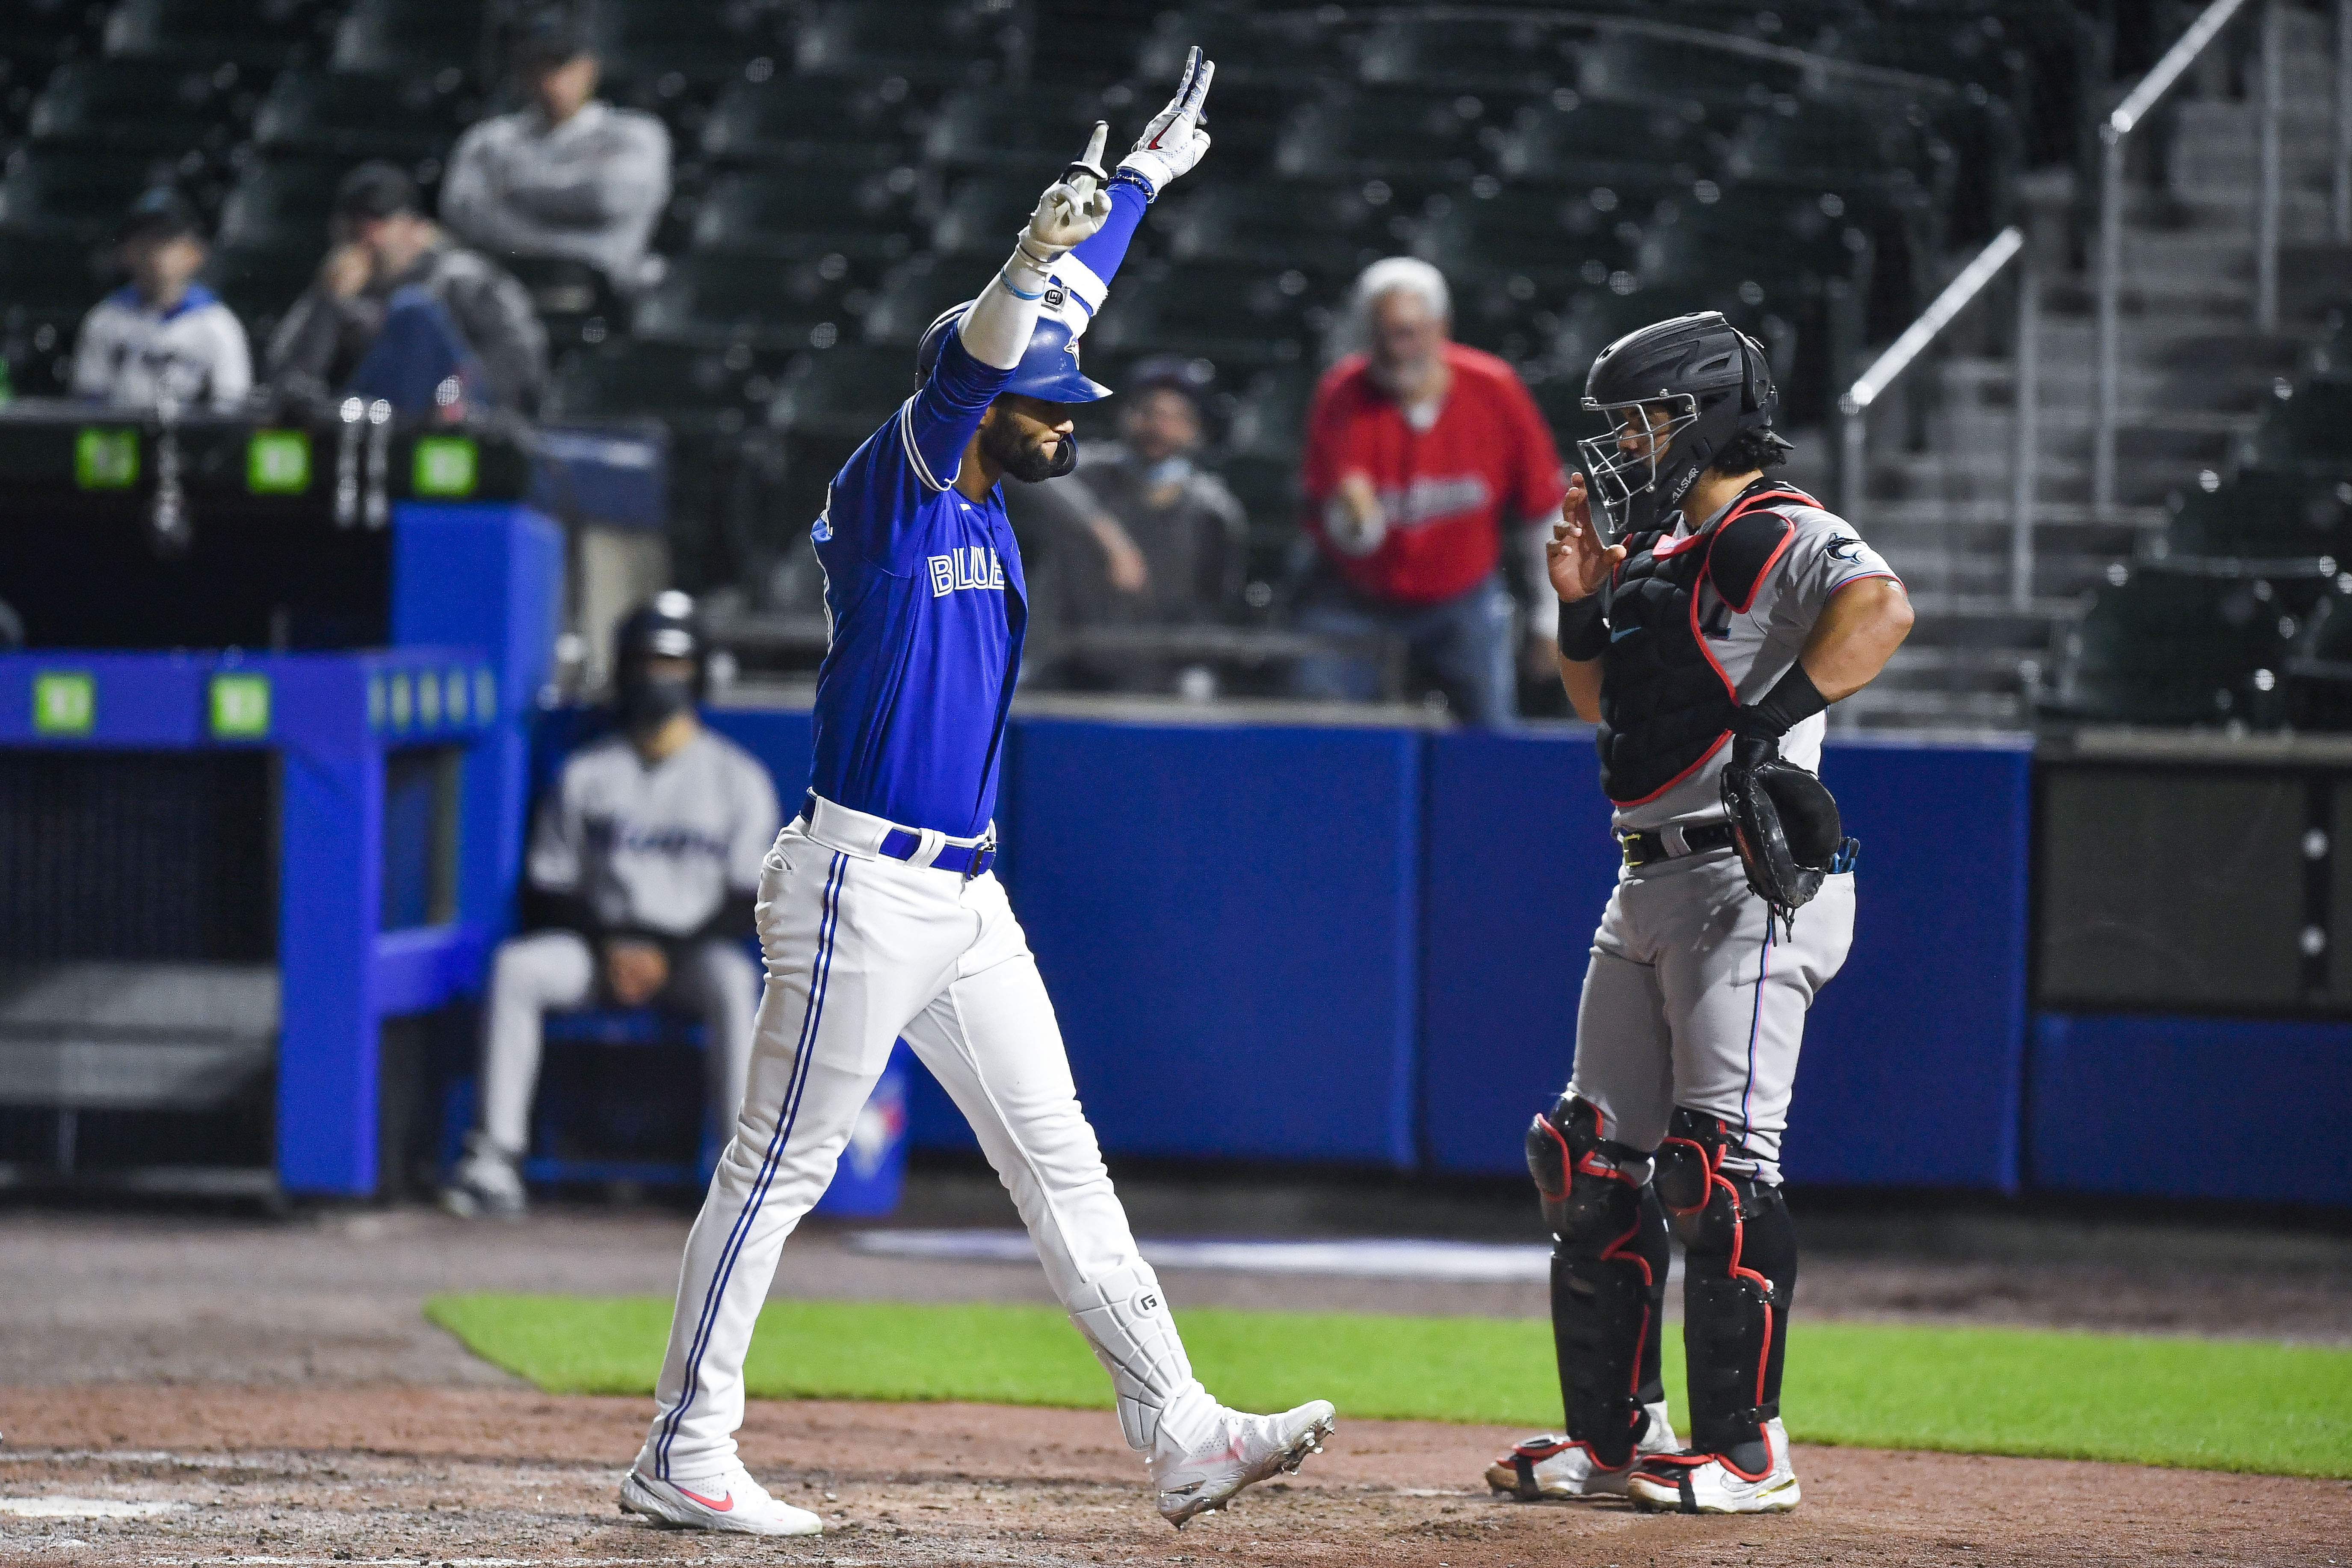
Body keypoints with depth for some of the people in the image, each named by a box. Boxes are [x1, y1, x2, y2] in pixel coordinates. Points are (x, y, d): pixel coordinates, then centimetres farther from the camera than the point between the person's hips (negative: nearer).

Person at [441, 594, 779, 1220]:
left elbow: (749, 905, -1)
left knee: (732, 980, -36)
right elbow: (545, 893, 8)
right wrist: (609, 944, -9)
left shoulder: (737, 779, 4)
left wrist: (669, 953, -14)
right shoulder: (587, 774, 10)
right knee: (516, 966, -26)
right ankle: (497, 1159, -31)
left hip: (695, 952, -2)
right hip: (599, 944, 2)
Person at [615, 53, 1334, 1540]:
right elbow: (969, 359, -29)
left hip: (968, 895, 9)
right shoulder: (894, 485, -9)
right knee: (781, 1171, -3)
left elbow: (1065, 308, 25)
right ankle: (684, 1457, 3)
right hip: (865, 886, -9)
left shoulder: (986, 505, 14)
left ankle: (1180, 1433, 7)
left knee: (1064, 1164, 7)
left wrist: (1144, 175, 33)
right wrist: (1029, 268, -47)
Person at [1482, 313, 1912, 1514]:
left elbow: (1880, 611, -30)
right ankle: (1612, 1436, 17)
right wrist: (1583, 608, 12)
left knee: (1719, 1162, -14)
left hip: (1750, 885, -10)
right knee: (1593, 1159, 10)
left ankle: (1744, 1449, -11)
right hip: (1648, 891, 10)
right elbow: (1602, 704, 28)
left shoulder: (1781, 536, -10)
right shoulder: (1659, 550, 20)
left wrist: (1775, 717, -34)